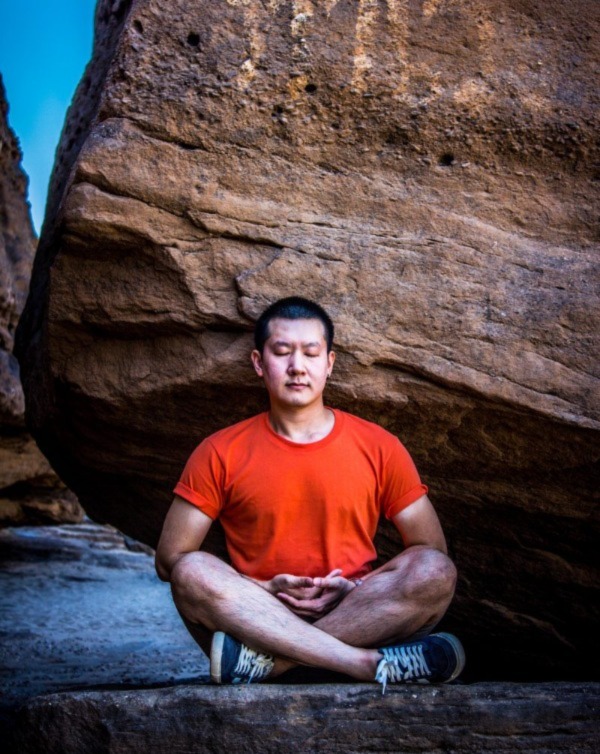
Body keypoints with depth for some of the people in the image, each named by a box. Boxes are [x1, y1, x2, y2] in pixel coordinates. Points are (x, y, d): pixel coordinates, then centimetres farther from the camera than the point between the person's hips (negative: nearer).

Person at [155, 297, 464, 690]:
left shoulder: (380, 448, 4)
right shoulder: (220, 454, 2)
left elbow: (432, 549, 6)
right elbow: (170, 559, 0)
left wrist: (356, 589, -11)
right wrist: (265, 590, -12)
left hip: (359, 619, 1)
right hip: (254, 622, 0)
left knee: (436, 572, -25)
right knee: (193, 572, -28)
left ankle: (267, 660, -29)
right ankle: (372, 663, -34)